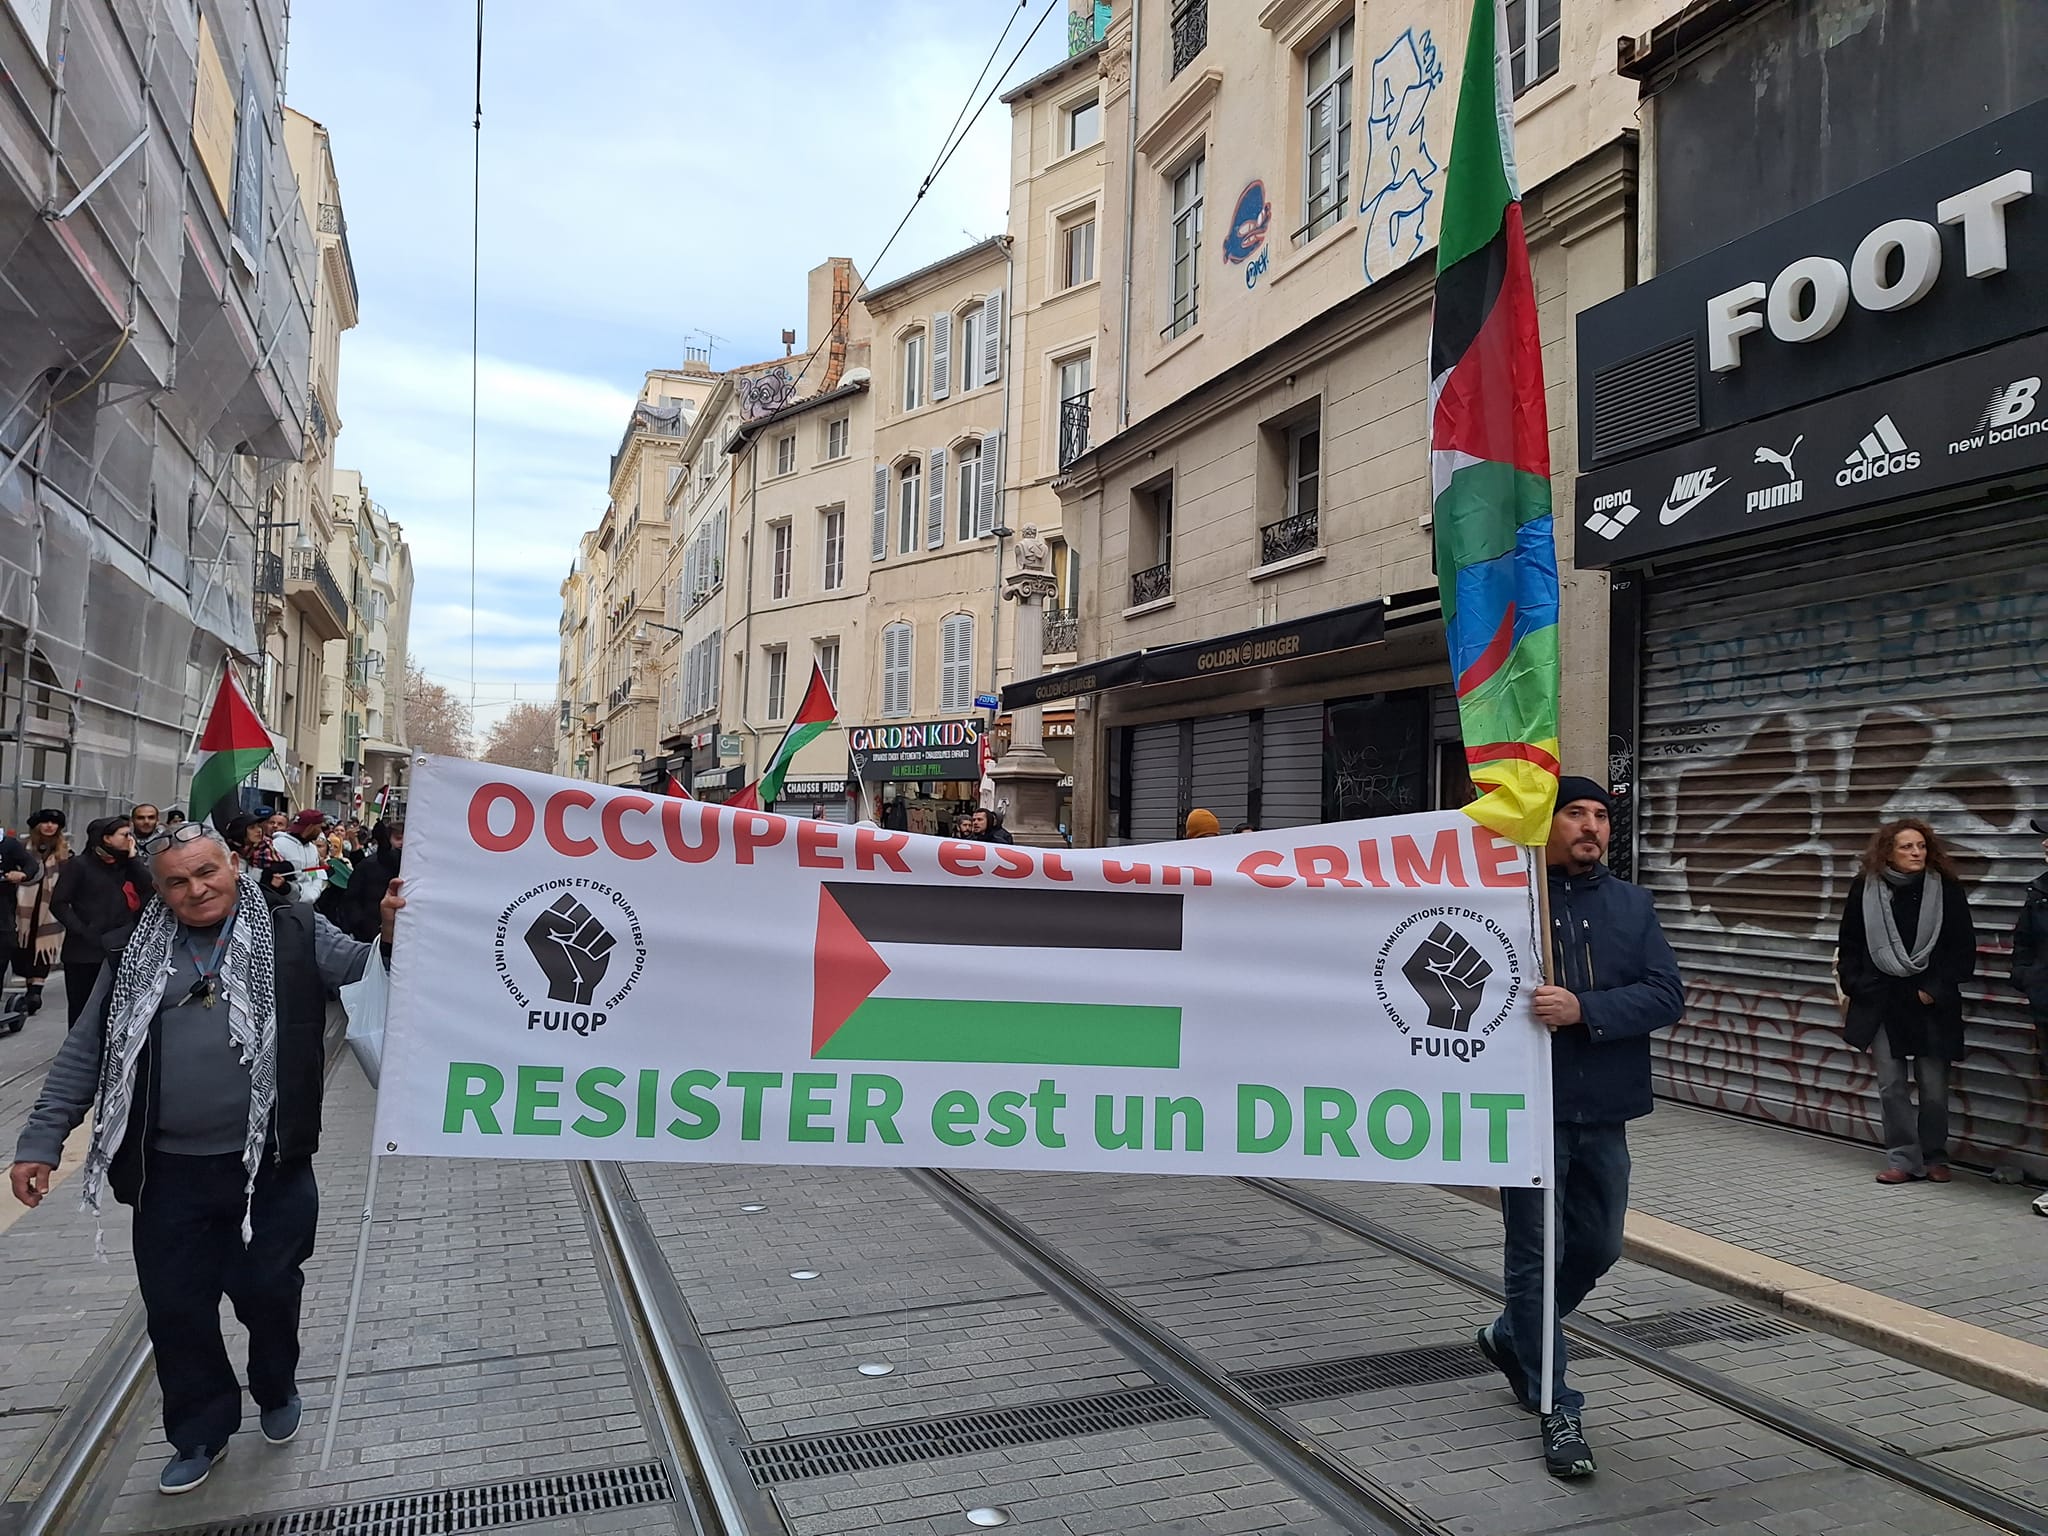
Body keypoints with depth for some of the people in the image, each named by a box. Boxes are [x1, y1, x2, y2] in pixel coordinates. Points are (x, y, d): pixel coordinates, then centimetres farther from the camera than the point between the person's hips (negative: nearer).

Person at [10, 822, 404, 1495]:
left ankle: (277, 1392, 40)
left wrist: (392, 937, -30)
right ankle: (201, 1434, 33)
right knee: (175, 1310, 11)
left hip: (271, 1168, -2)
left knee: (268, 1294, 11)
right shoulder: (138, 957, 5)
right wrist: (41, 1142, 6)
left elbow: (365, 969, -8)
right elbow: (84, 1055, 9)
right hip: (170, 1173, 3)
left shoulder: (295, 935, -2)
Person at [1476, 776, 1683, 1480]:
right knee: (1536, 1257, 4)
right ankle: (1556, 1409, 19)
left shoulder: (1632, 904, 6)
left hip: (1604, 1111, 5)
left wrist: (1583, 1009, -19)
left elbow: (1667, 994, -5)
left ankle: (1509, 1337, 42)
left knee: (1596, 1249, 18)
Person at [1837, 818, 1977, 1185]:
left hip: (1932, 1003, -1)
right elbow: (1850, 945, 7)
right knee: (1891, 1085, 2)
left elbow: (1963, 948, 0)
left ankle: (1934, 1158, 23)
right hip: (1883, 1002, 1)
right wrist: (1856, 988, -1)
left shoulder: (1946, 889, -3)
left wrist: (1937, 989, -6)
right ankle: (1903, 1159, 12)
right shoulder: (1865, 890, 0)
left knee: (1934, 1086, 5)